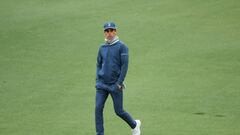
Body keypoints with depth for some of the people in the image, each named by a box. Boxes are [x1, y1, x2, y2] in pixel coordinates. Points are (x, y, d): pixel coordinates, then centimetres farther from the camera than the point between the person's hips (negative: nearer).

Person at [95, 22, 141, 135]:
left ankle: (134, 125, 29)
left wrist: (119, 83, -15)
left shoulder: (122, 47, -6)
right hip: (102, 84, 5)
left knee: (119, 111, 2)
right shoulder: (102, 48, 11)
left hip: (115, 85, -5)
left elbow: (124, 65, -10)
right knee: (98, 109, -7)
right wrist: (97, 80, 6)